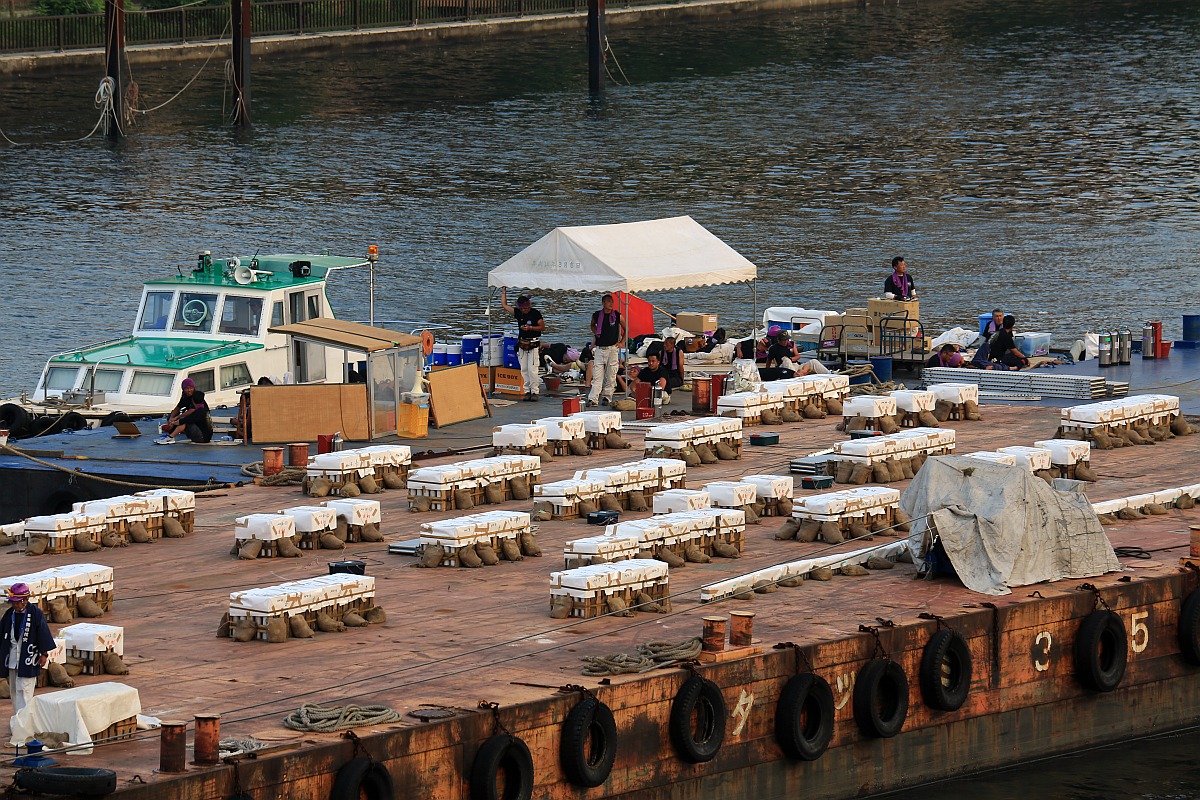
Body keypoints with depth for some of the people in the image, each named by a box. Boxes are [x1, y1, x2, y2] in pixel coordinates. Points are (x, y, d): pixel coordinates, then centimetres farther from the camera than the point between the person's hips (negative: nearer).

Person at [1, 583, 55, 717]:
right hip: (12, 658, 6)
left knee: (24, 690, -10)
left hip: (28, 658, -6)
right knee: (13, 689, 11)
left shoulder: (36, 614, -9)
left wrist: (44, 654, -7)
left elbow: (43, 633, -6)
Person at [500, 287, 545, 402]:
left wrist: (530, 328, -16)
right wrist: (504, 291, 9)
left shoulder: (535, 313, -6)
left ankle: (534, 391, -4)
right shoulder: (518, 313, 6)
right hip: (522, 344, 5)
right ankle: (527, 391, 10)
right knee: (524, 370, 4)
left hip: (533, 344, -5)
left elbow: (542, 327, -4)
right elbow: (504, 305, 11)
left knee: (532, 369, -9)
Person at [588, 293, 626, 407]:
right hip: (599, 348, 0)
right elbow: (593, 325, 26)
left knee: (611, 376, 2)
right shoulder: (597, 315, 3)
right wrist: (596, 334, 9)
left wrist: (621, 342, 6)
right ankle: (593, 398, -10)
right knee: (597, 375, -6)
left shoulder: (617, 316, 0)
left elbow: (626, 329, 13)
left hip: (613, 348, 0)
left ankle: (607, 397, 12)